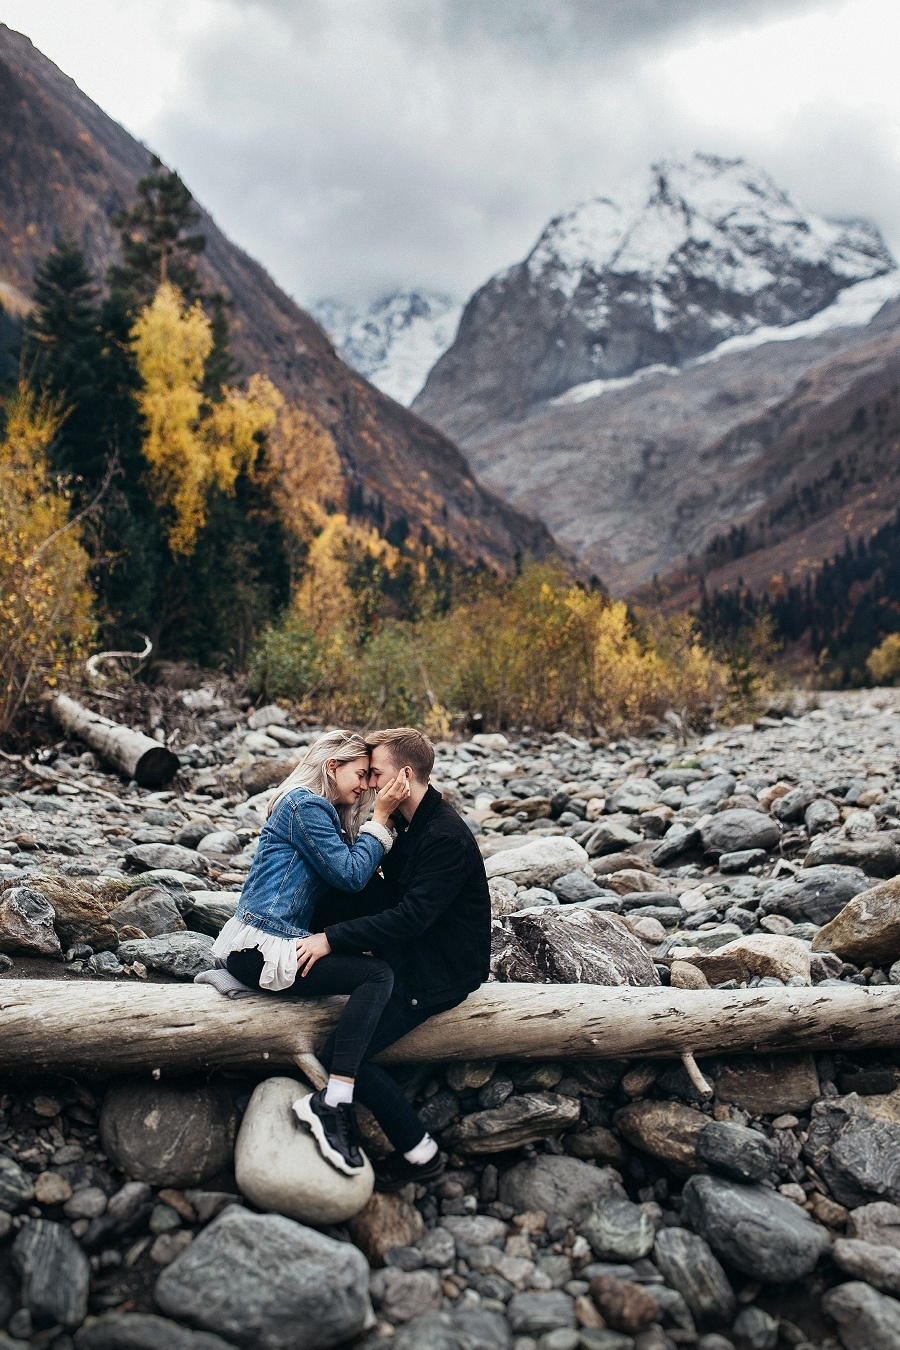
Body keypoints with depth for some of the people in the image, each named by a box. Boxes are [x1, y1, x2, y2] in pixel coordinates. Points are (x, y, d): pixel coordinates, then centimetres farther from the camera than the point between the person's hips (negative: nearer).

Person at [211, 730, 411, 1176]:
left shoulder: (323, 812, 21)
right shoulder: (304, 805, -10)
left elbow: (356, 873, 14)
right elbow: (351, 875, -13)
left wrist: (385, 816, 9)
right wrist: (381, 817, -7)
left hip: (251, 945, 10)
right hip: (261, 950, -10)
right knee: (377, 975, -16)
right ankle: (331, 1103, -22)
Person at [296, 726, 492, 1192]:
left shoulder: (447, 838, -24)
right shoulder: (410, 823, 5)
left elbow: (410, 917, -29)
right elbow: (391, 896, 12)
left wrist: (332, 938, -27)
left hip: (441, 970, -9)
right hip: (410, 947, 9)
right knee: (334, 896, -1)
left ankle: (420, 1152, -1)